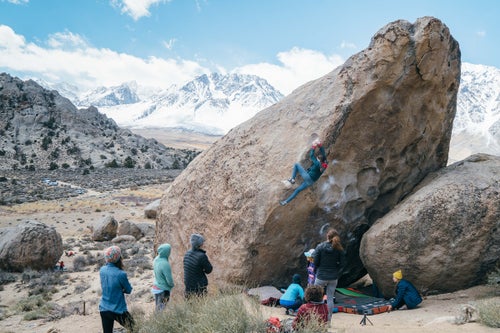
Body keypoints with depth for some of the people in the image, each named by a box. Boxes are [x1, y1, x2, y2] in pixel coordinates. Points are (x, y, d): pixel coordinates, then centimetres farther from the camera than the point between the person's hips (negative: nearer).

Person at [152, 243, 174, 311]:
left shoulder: (156, 259, -6)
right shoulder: (165, 264, -29)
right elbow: (169, 280, -22)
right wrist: (172, 285, 0)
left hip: (156, 287, 8)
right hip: (163, 290, -8)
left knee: (158, 308, 19)